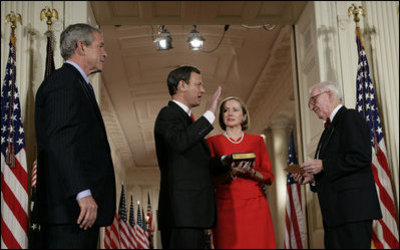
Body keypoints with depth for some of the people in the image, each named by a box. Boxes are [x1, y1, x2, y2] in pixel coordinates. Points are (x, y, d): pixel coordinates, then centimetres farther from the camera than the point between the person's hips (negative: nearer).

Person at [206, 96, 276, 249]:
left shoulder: (257, 141, 14)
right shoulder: (212, 142, 9)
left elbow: (269, 177, 9)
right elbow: (210, 179, 3)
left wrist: (251, 172, -11)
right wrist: (231, 172, -15)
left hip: (256, 207, 2)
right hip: (226, 207, -1)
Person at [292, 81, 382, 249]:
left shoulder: (350, 117, -4)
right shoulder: (331, 126, 24)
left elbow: (362, 157, -18)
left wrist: (323, 165, -14)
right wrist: (312, 177, 10)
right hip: (334, 212, 10)